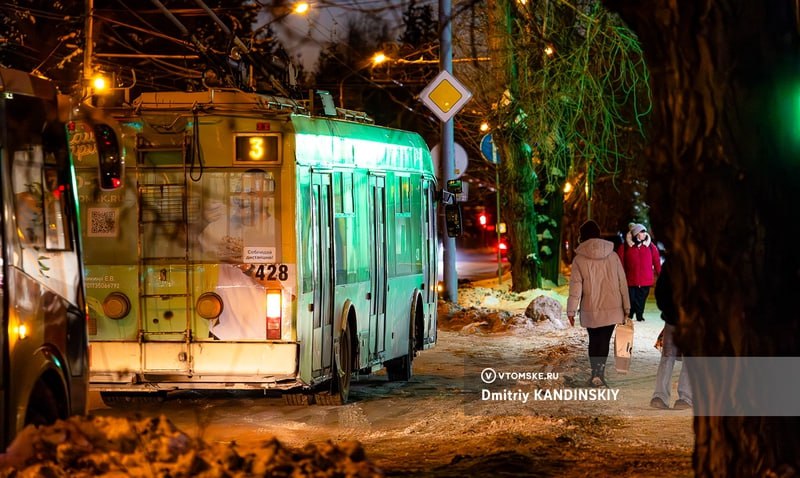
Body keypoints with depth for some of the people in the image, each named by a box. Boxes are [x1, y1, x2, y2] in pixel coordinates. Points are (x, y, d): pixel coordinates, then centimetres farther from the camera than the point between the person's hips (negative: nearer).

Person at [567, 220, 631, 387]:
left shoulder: (579, 259, -6)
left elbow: (575, 286, -8)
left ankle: (596, 373, 14)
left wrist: (571, 310, -3)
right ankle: (599, 373, -16)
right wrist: (626, 307, 11)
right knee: (604, 340, 0)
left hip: (590, 310, -1)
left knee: (594, 340, 15)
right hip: (612, 308, 1)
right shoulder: (612, 256, 1)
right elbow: (622, 282, 4)